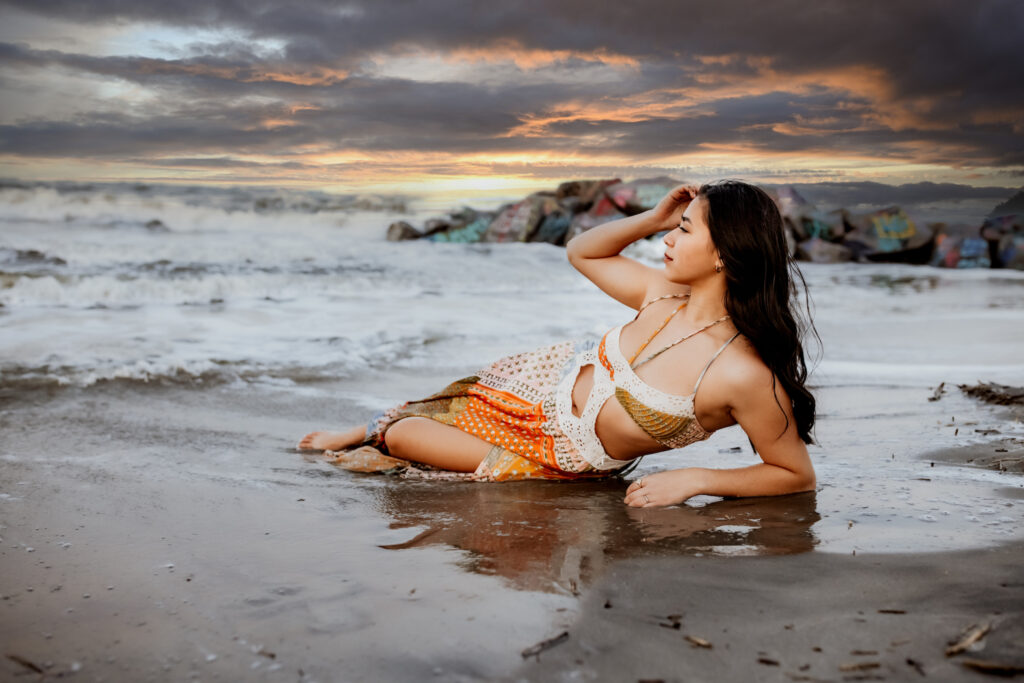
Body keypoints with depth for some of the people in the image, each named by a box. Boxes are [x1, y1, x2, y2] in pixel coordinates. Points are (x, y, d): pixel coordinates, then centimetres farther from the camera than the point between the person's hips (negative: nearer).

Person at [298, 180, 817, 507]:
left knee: (397, 436, 7)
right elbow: (581, 251, 3)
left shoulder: (745, 375, -32)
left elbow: (798, 476, -21)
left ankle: (378, 434, 42)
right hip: (555, 378, 3)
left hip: (573, 457, -3)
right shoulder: (664, 294, -14)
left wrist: (694, 479, -27)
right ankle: (364, 434, 49)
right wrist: (652, 218, -13)